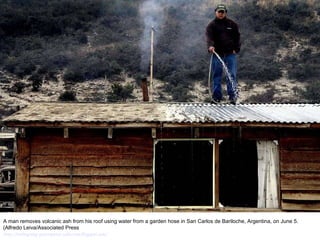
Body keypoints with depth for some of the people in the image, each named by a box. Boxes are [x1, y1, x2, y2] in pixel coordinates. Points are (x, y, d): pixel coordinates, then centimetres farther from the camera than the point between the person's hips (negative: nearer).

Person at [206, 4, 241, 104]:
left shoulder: (232, 24, 12)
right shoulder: (211, 25, 5)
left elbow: (237, 36, 13)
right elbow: (209, 36, -11)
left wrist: (236, 49, 1)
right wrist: (210, 45, -30)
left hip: (230, 53, 1)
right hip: (217, 53, 0)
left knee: (232, 75, -6)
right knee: (216, 75, 1)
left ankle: (233, 96, -5)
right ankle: (216, 97, 6)